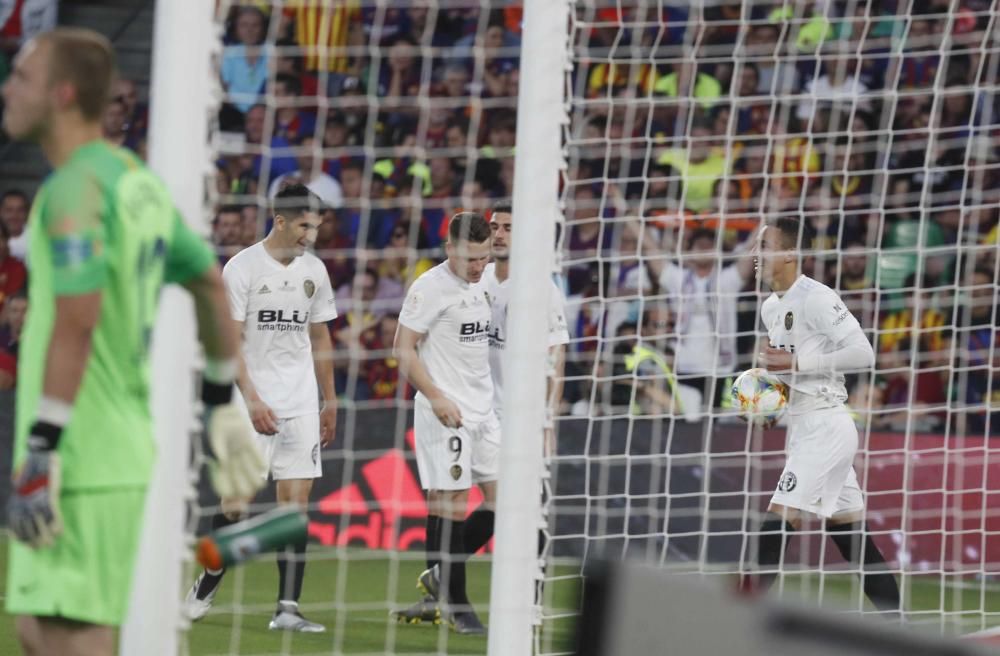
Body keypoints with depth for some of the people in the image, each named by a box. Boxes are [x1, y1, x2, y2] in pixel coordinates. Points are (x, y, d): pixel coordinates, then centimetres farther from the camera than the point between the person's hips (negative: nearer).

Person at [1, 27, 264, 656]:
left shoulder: (75, 189, -13)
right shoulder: (140, 181, 15)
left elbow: (76, 324, -22)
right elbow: (211, 285, 23)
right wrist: (224, 405, 29)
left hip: (80, 462, -9)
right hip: (124, 449, 9)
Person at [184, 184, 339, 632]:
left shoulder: (314, 271, 9)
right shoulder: (242, 268, -7)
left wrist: (330, 402, 17)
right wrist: (252, 401, -17)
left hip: (301, 404, 4)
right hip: (253, 402, -4)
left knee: (296, 499, -3)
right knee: (237, 500, -4)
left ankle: (287, 608, -5)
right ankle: (208, 584, 19)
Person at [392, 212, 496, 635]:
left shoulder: (478, 286, 13)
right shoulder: (430, 287, -11)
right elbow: (403, 348, -12)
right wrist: (435, 396, -19)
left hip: (481, 409, 8)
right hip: (445, 412, -8)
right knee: (450, 501, -7)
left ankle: (439, 578, 13)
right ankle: (455, 603, -2)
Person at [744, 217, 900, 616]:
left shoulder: (816, 299, -14)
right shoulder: (771, 308, 14)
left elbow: (863, 354, -20)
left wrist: (794, 363, -21)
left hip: (825, 427, -10)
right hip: (803, 428, 10)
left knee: (777, 523, -14)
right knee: (851, 535, 10)